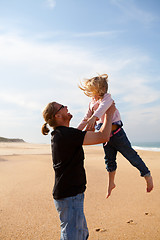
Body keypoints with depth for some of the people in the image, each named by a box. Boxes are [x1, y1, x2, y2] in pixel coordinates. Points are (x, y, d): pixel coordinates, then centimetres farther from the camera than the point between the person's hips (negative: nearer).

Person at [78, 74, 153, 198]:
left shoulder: (107, 97, -10)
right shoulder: (92, 103, 10)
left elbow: (103, 106, -33)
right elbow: (86, 119, 14)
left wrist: (94, 117, -50)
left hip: (116, 132, -7)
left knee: (131, 155, 0)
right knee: (109, 159, 15)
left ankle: (147, 175, 16)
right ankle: (111, 183, 30)